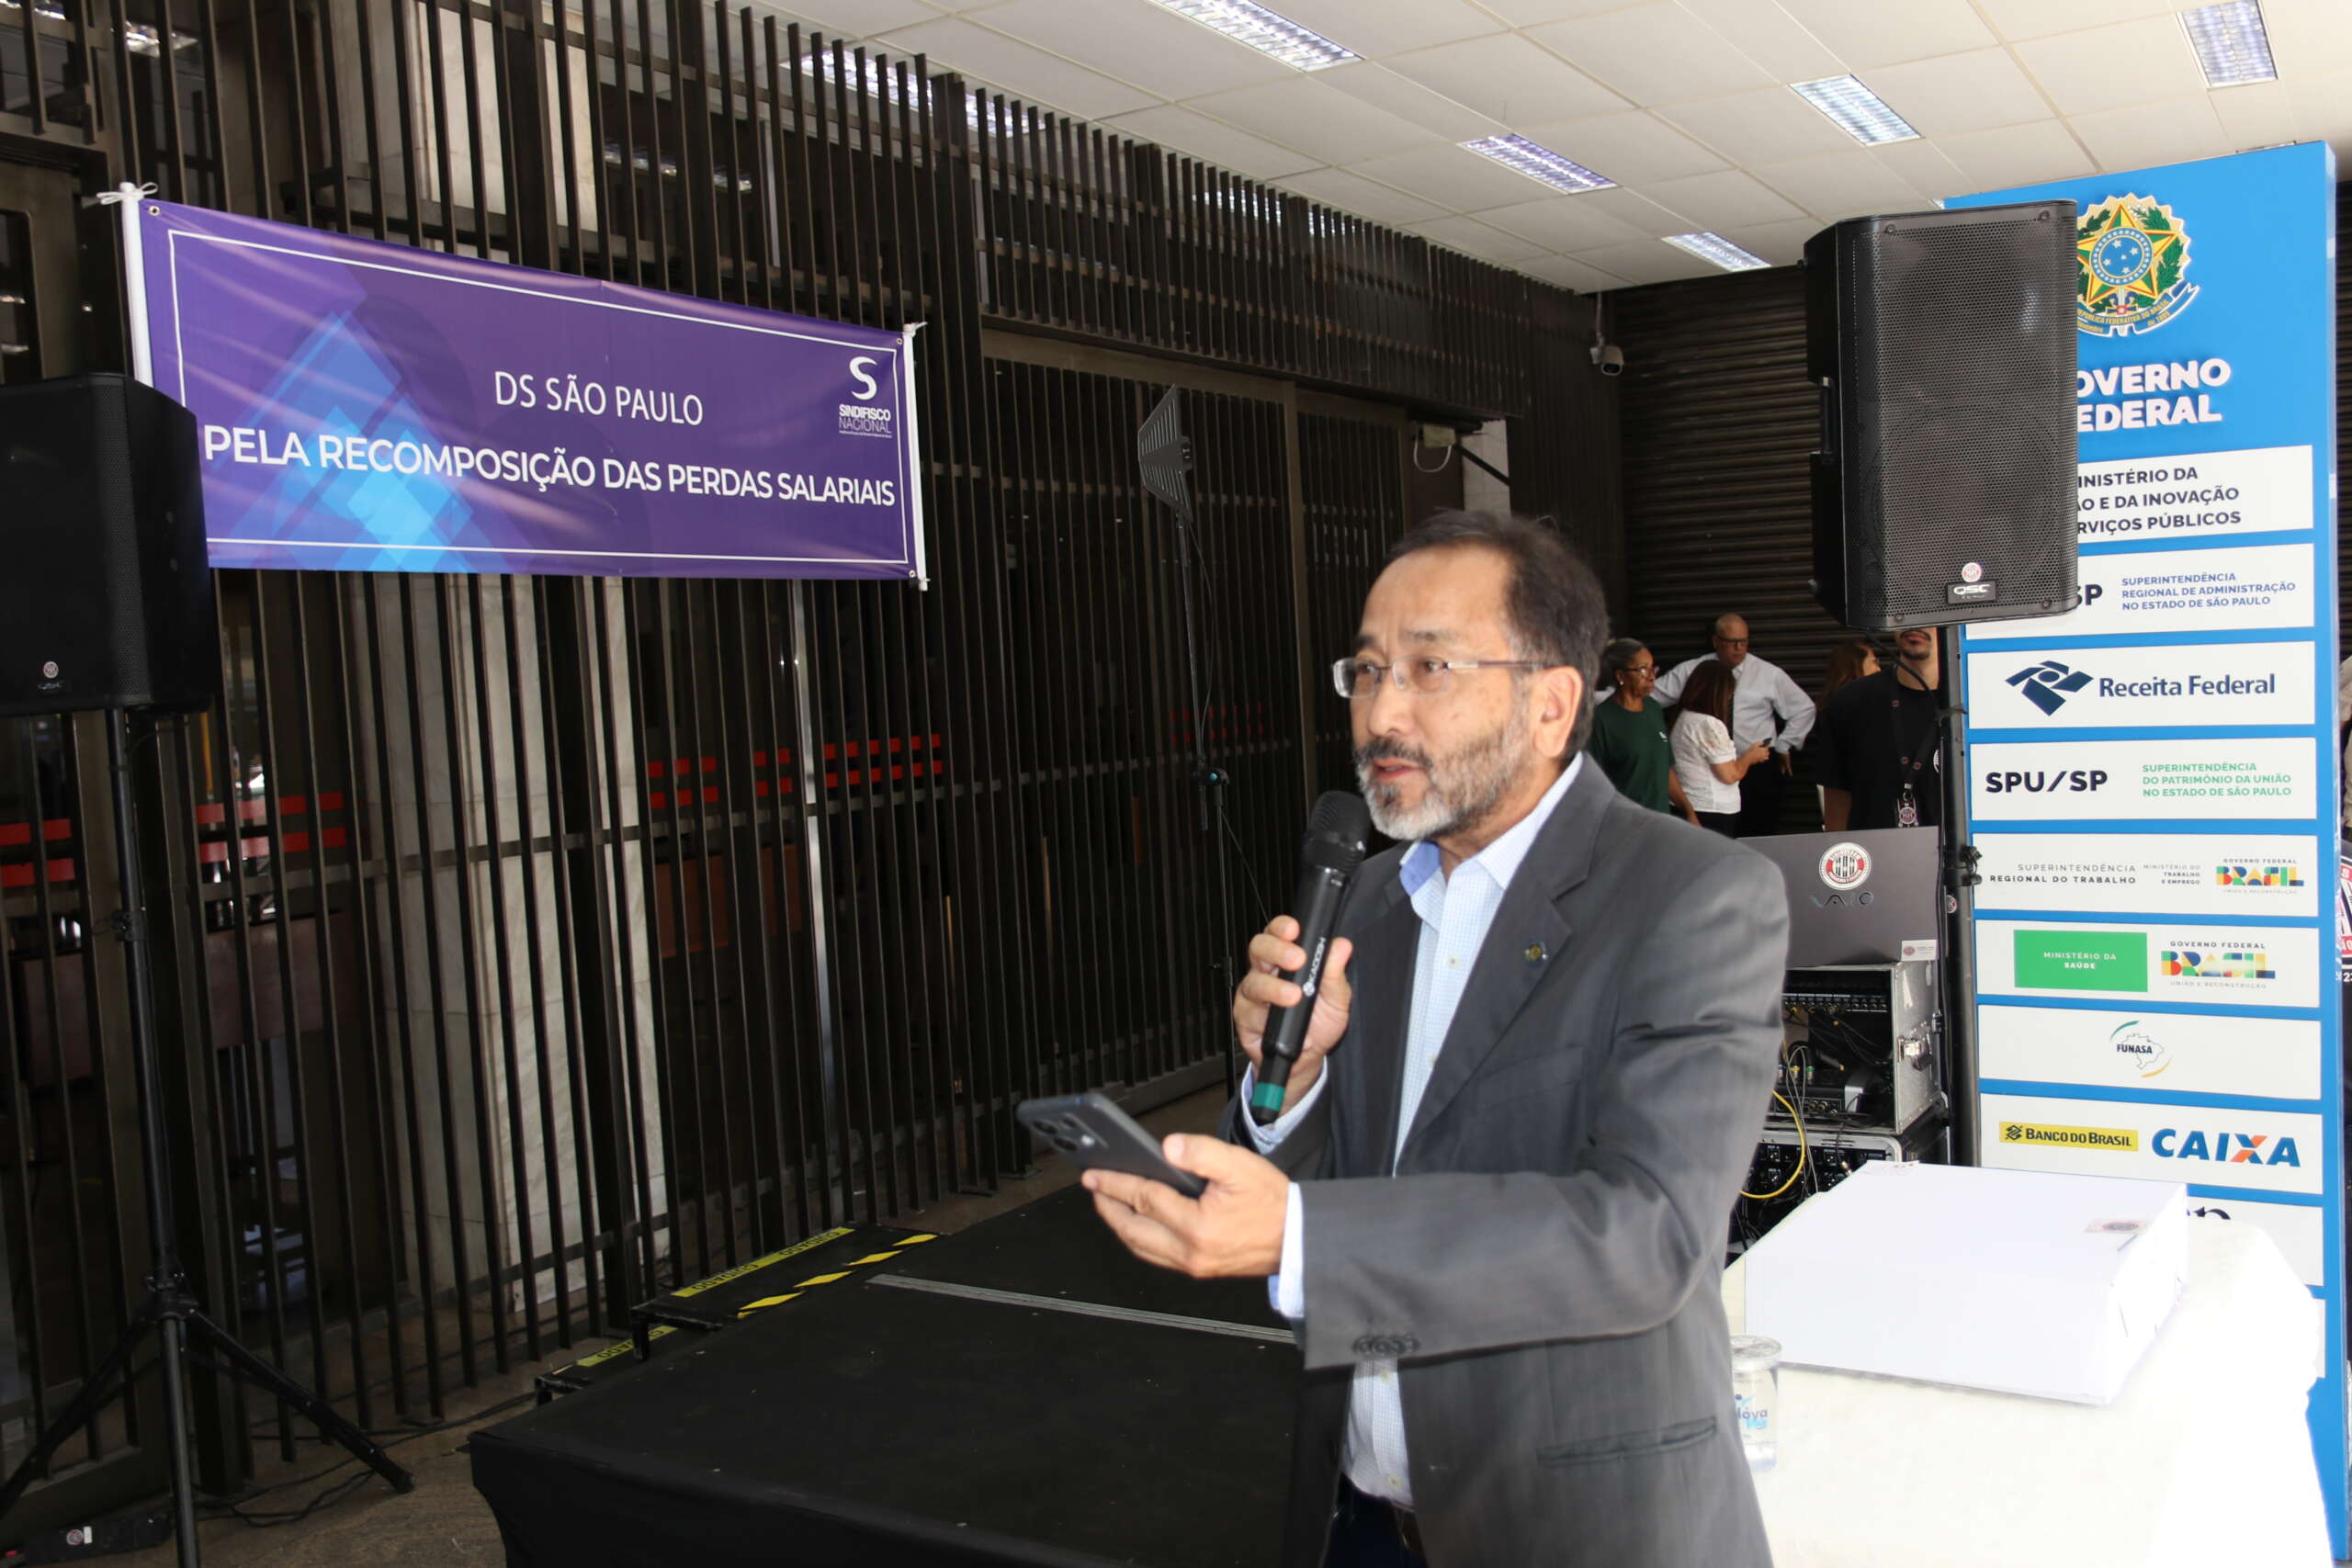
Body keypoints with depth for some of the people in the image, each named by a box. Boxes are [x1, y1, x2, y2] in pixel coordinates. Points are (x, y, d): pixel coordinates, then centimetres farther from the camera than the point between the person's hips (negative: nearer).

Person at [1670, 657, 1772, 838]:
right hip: (1713, 813, -9)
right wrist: (1750, 756, 3)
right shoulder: (1710, 724, -18)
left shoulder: (1682, 718, 8)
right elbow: (1730, 775, -15)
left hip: (1688, 809, 9)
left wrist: (1746, 757, 21)